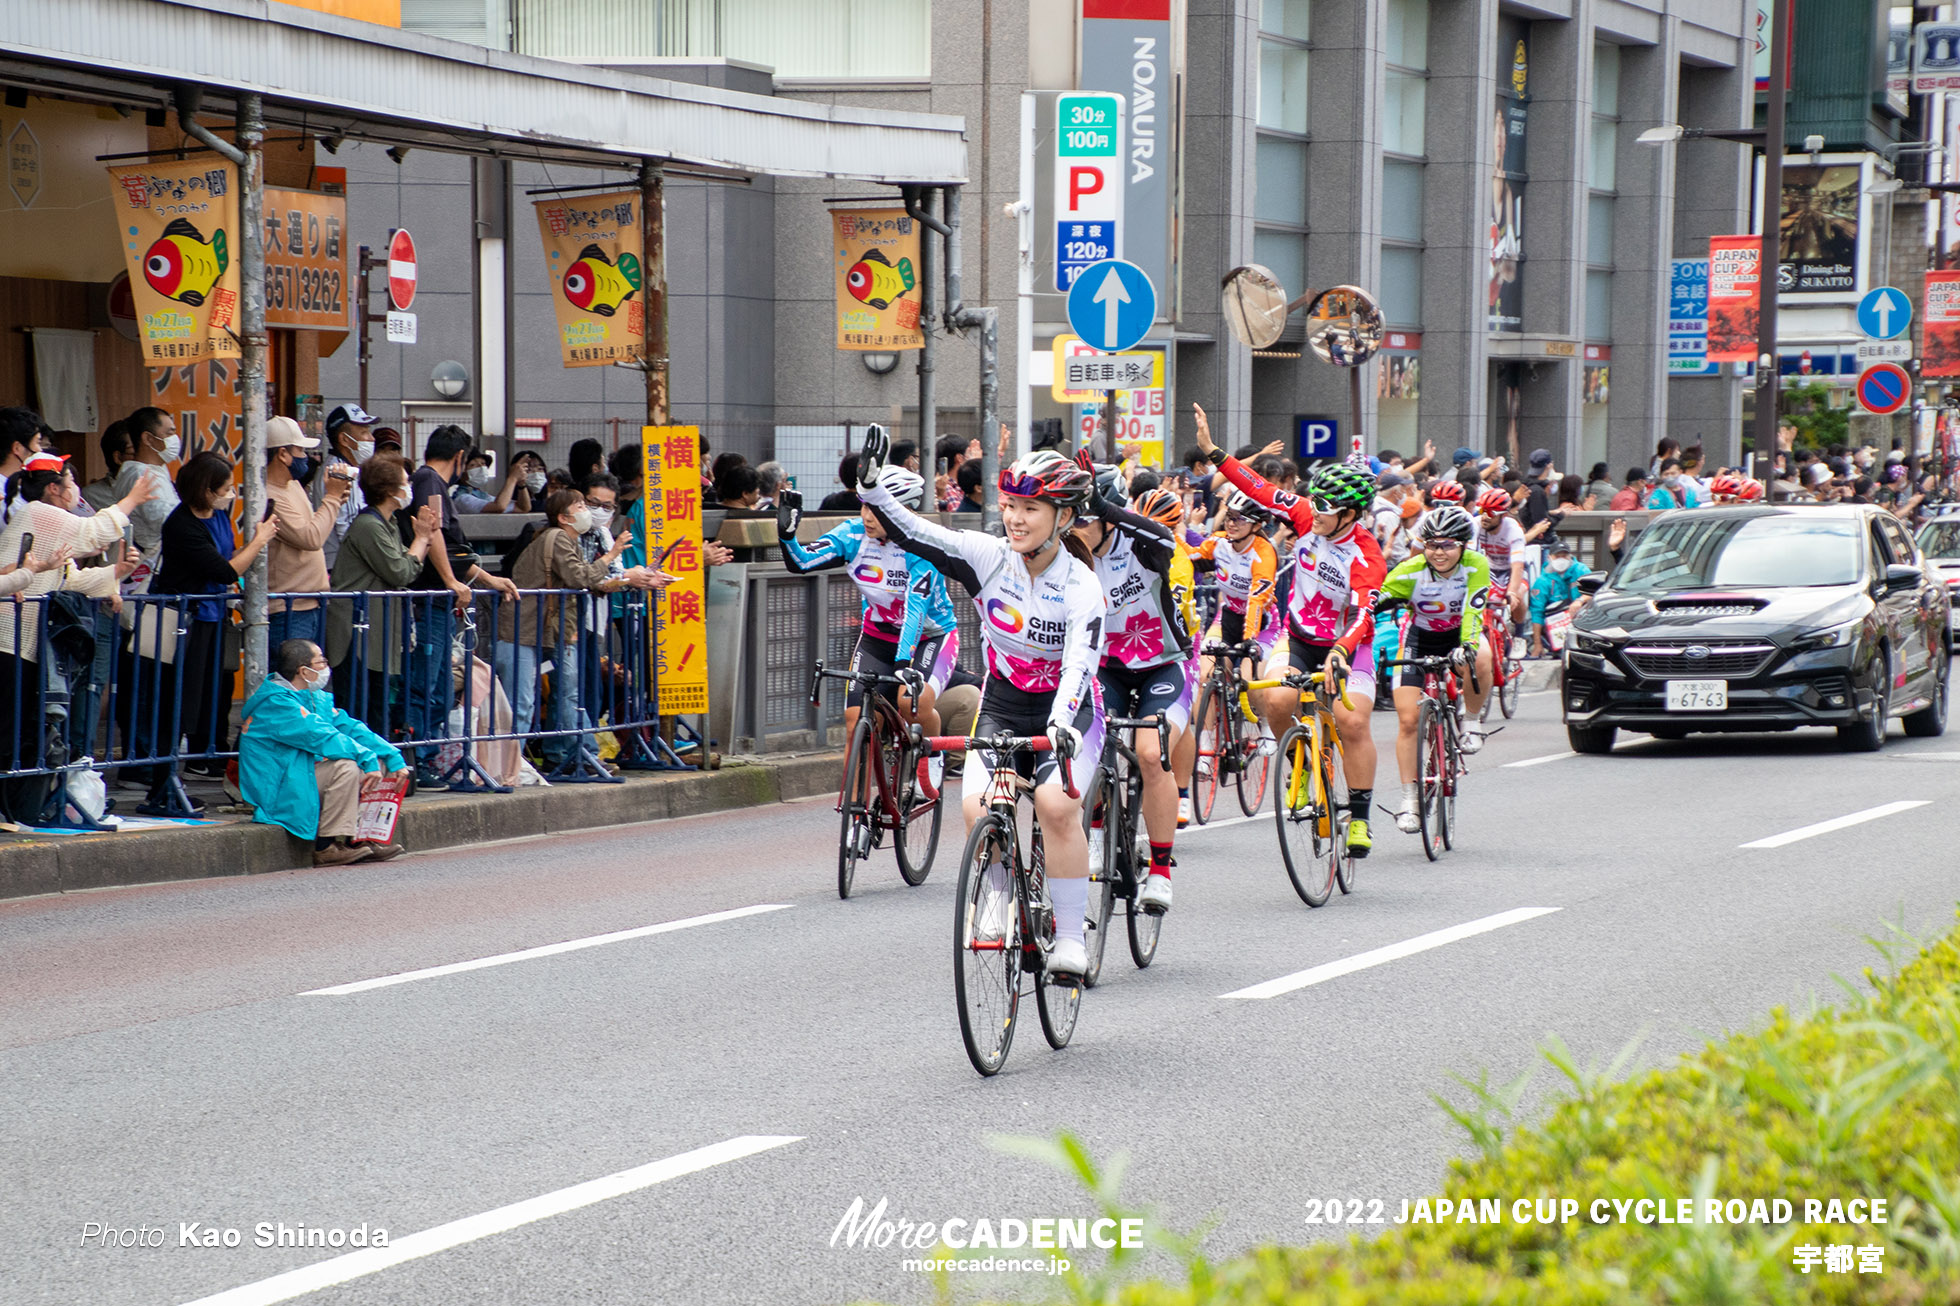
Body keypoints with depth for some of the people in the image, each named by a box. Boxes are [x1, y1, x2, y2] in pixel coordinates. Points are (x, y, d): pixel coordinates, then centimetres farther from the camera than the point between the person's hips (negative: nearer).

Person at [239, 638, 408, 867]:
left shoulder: (317, 698, 13)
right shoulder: (275, 702, -18)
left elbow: (350, 728, 9)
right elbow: (322, 739, -25)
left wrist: (394, 757, -2)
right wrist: (367, 758, -25)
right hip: (279, 794, -10)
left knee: (379, 763, 4)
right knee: (347, 767, -28)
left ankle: (362, 839, -1)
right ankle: (327, 847, -25)